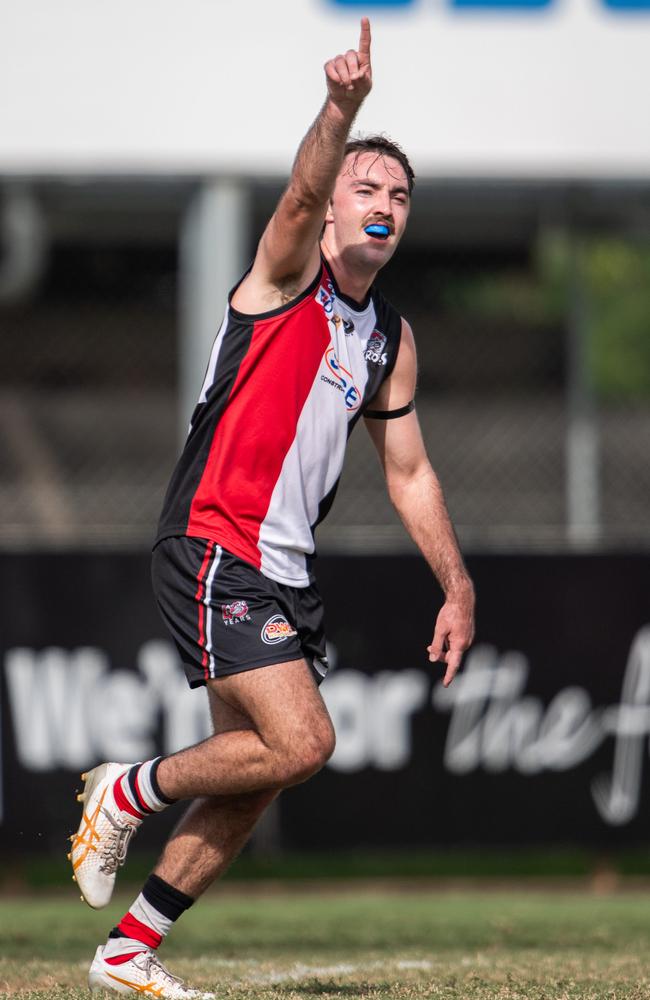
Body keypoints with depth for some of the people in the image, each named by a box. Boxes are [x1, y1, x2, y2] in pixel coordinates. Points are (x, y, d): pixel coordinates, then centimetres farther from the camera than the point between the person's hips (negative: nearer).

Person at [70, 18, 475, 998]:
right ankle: (127, 792, 3)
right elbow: (303, 193, -27)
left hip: (286, 570, 8)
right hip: (212, 550, -8)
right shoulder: (288, 277, -5)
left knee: (254, 777, 8)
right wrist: (341, 109, -47)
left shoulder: (391, 338, 16)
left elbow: (409, 468, 22)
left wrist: (457, 585, 15)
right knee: (301, 742, -20)